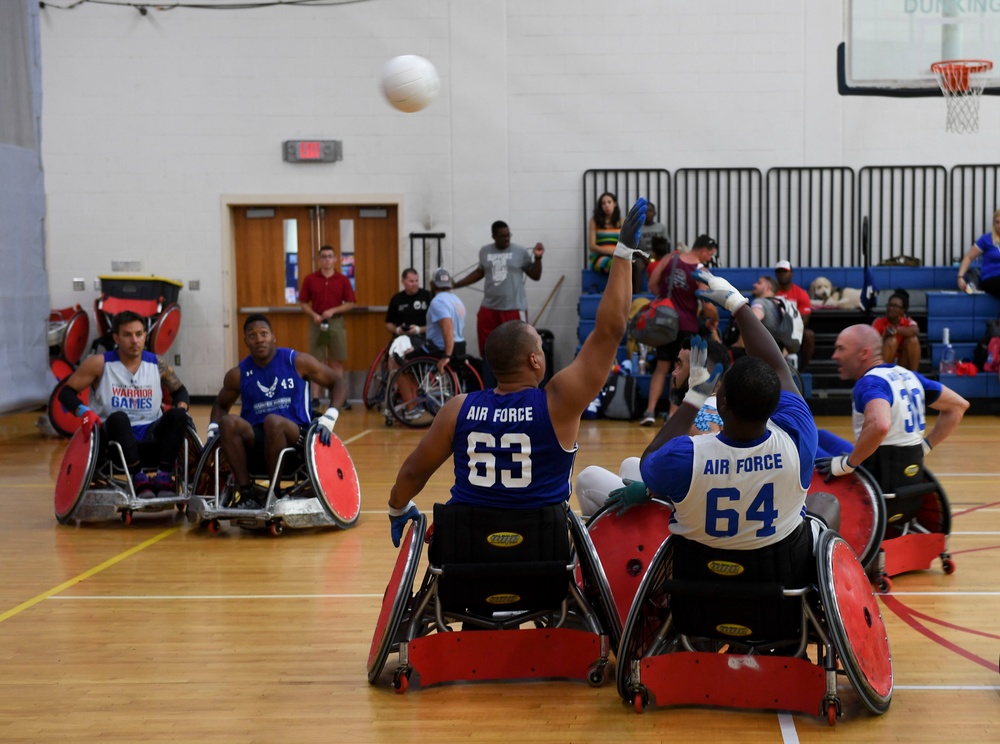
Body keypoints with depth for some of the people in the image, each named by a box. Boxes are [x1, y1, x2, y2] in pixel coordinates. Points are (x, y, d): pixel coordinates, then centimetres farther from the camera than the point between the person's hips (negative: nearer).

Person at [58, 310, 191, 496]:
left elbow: (180, 391, 20)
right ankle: (139, 479, -29)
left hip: (152, 435, 3)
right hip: (116, 434, -3)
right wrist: (84, 411, -18)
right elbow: (66, 392, 2)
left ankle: (164, 478, -23)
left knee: (178, 416, -26)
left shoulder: (157, 364, 6)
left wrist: (182, 409, -4)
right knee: (118, 417, -36)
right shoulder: (100, 364, -2)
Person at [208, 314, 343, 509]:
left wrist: (329, 419, -10)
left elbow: (338, 384, 3)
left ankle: (274, 492, -22)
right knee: (228, 422, -26)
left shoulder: (298, 362, -2)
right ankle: (245, 492, -24)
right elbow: (220, 405, 23)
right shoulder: (238, 375, 6)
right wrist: (213, 431, 4)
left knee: (273, 420, -36)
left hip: (295, 436, -3)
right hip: (256, 439, 3)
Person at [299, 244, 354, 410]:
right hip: (317, 323, 0)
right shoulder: (310, 279, 3)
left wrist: (333, 310, -12)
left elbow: (350, 303, 2)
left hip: (336, 323, 0)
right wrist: (314, 315, -12)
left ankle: (337, 399, 11)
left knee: (336, 362, 4)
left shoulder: (343, 280, 2)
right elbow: (303, 303, 5)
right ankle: (315, 397, 2)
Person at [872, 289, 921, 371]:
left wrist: (896, 330, -38)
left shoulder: (907, 321, -7)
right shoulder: (878, 322, -11)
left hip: (901, 364, 2)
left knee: (913, 339, -22)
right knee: (891, 340, -28)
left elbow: (915, 331, -32)